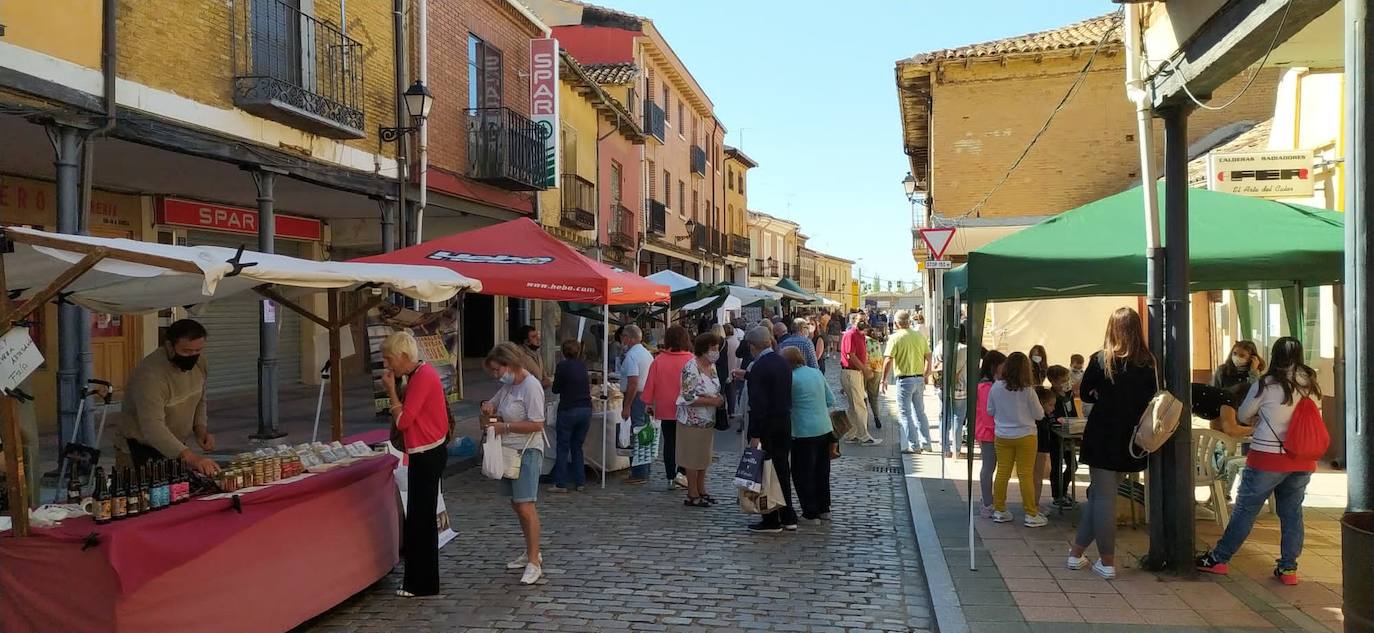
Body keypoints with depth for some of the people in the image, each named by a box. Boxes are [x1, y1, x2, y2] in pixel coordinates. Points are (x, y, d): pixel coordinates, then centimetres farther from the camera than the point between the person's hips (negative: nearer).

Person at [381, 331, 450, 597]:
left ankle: (422, 584, 7)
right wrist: (394, 389, 4)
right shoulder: (420, 373, 12)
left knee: (421, 518, -2)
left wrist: (391, 389, -12)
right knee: (419, 518, 16)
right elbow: (407, 416, 13)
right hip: (425, 454, 10)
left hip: (427, 455, -10)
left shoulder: (423, 376, -19)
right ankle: (419, 580, 27)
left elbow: (403, 420, -20)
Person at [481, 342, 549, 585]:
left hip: (527, 453, -9)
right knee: (517, 505, 15)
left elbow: (537, 424, -22)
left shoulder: (531, 386, -17)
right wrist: (488, 409, -2)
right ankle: (531, 553, 28)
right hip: (508, 452, 9)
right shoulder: (507, 386, 9)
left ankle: (534, 563, -4)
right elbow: (492, 404, 22)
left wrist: (505, 426, -20)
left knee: (526, 507, -10)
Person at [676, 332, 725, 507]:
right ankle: (692, 496, 10)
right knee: (693, 459, 1)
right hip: (693, 420, -9)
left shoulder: (712, 366, 8)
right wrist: (712, 401, -21)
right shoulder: (691, 368, -19)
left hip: (708, 420, 9)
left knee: (704, 457, 16)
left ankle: (701, 491, 28)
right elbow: (688, 397, -23)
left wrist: (719, 398, 0)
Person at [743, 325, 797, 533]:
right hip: (785, 422, 8)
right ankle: (787, 517, 23)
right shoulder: (783, 363, 7)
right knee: (782, 470, 16)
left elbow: (758, 403, -22)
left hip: (767, 426, -8)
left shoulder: (759, 367, -18)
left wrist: (755, 435, -20)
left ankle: (771, 521, 7)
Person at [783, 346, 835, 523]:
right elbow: (831, 400, 9)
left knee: (803, 474, 5)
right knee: (822, 471, 18)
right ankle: (824, 510, 26)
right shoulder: (817, 373, 5)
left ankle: (810, 514, 8)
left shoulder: (791, 379, -15)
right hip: (825, 429, 7)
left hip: (805, 433, -7)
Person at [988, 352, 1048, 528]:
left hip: (1002, 436, 3)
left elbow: (990, 410, 4)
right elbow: (1039, 414, -5)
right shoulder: (1027, 390, -15)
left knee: (1002, 473, 10)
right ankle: (1031, 515, 10)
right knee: (1026, 475, 3)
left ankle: (999, 511, 17)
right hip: (1025, 436, -3)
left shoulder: (996, 387, -7)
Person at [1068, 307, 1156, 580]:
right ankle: (1076, 552, 20)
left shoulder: (1101, 360, -10)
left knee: (1102, 497, 5)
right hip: (1132, 440, 4)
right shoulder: (1148, 363, -1)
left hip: (1103, 437, -4)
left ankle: (1107, 562, 8)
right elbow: (1151, 399, 7)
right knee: (1099, 494, 14)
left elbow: (1086, 394, 0)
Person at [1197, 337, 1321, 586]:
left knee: (1245, 510, 4)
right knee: (1292, 512, 13)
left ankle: (1219, 559, 13)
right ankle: (1288, 567, 15)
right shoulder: (1312, 385, 2)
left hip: (1268, 457, -5)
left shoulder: (1266, 385, -11)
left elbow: (1242, 416, 1)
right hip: (1303, 460, 5)